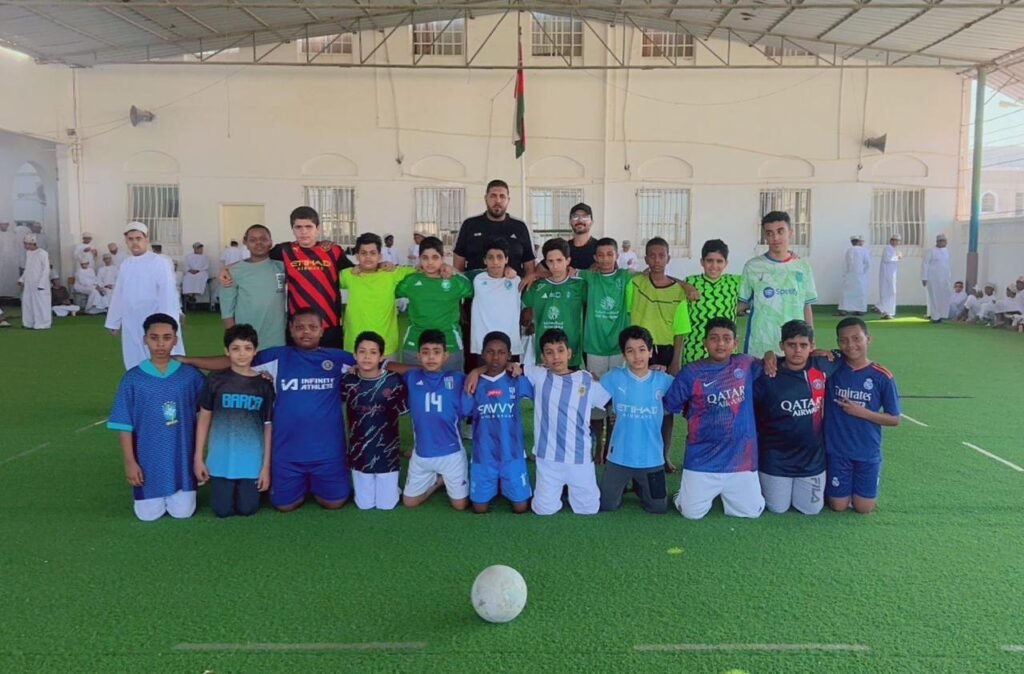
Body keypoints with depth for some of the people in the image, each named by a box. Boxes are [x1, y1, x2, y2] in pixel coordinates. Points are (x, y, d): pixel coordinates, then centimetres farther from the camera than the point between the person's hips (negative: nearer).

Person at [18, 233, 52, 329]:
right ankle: (29, 323, 18)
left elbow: (46, 270, -14)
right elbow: (27, 269, 20)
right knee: (27, 303, 10)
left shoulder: (43, 254, -13)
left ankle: (42, 324, 1)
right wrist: (21, 279, 12)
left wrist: (41, 284, -17)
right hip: (29, 284, 8)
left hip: (39, 284, -8)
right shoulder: (28, 253, 10)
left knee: (41, 304, -4)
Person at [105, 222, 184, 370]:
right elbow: (118, 295, 16)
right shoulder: (125, 265, 9)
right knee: (135, 367, 13)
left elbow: (168, 296, -14)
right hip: (132, 326, 6)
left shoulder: (161, 263, -11)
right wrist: (114, 322, 19)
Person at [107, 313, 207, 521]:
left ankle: (176, 494, 35)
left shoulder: (190, 375, -6)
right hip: (149, 460, 0)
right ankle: (156, 498, 37)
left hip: (182, 459, 0)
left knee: (182, 512, 4)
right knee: (149, 515, 6)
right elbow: (124, 424, -4)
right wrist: (129, 462, -6)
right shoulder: (133, 379, -7)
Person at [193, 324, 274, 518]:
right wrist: (198, 458, -1)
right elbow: (204, 419, 2)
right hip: (221, 460, 0)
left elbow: (268, 427, 0)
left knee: (247, 509, 6)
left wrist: (266, 466, -1)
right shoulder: (215, 380, -4)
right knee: (223, 510, 6)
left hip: (252, 462, 0)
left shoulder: (264, 385, -3)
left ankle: (245, 487, 38)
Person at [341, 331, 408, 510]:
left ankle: (393, 487, 38)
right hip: (360, 454, 2)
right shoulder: (348, 381, -6)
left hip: (387, 453, -1)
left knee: (386, 504, 8)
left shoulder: (394, 381, -12)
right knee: (364, 504, 12)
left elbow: (403, 410, -2)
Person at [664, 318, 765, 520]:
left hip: (740, 456, 2)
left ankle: (725, 493, 35)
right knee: (692, 513, -3)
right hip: (702, 458, -1)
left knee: (752, 511, 4)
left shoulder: (747, 365, 0)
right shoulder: (690, 373, -5)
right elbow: (667, 408, 4)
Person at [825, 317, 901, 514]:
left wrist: (861, 412, -16)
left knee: (864, 507, 7)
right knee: (838, 506, 5)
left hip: (868, 451, 0)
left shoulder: (882, 377, -9)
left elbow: (895, 419, -3)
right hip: (838, 450, 0)